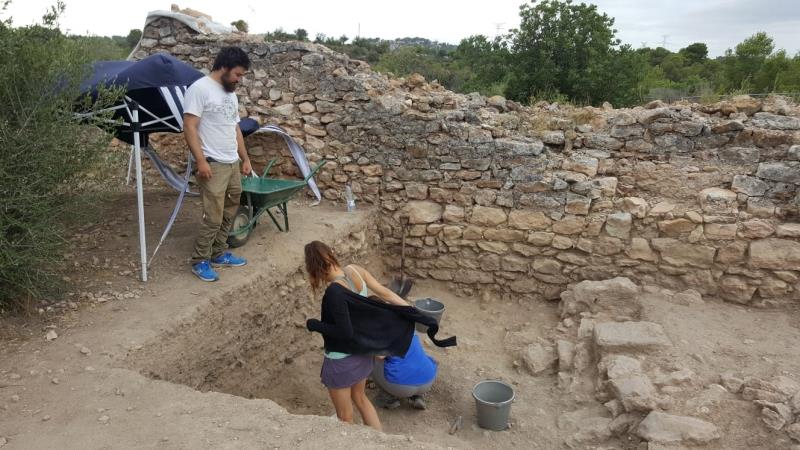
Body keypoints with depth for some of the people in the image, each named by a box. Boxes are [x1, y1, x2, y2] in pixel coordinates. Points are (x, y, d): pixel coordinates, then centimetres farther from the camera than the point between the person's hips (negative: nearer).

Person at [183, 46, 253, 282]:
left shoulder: (231, 93, 16)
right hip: (213, 165, -9)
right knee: (213, 217, -7)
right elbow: (189, 127, -17)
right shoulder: (200, 88, -11)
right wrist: (201, 161, -22)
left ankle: (219, 254, 26)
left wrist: (245, 158, 19)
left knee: (228, 215, 13)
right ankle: (199, 261, 7)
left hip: (233, 165, 9)